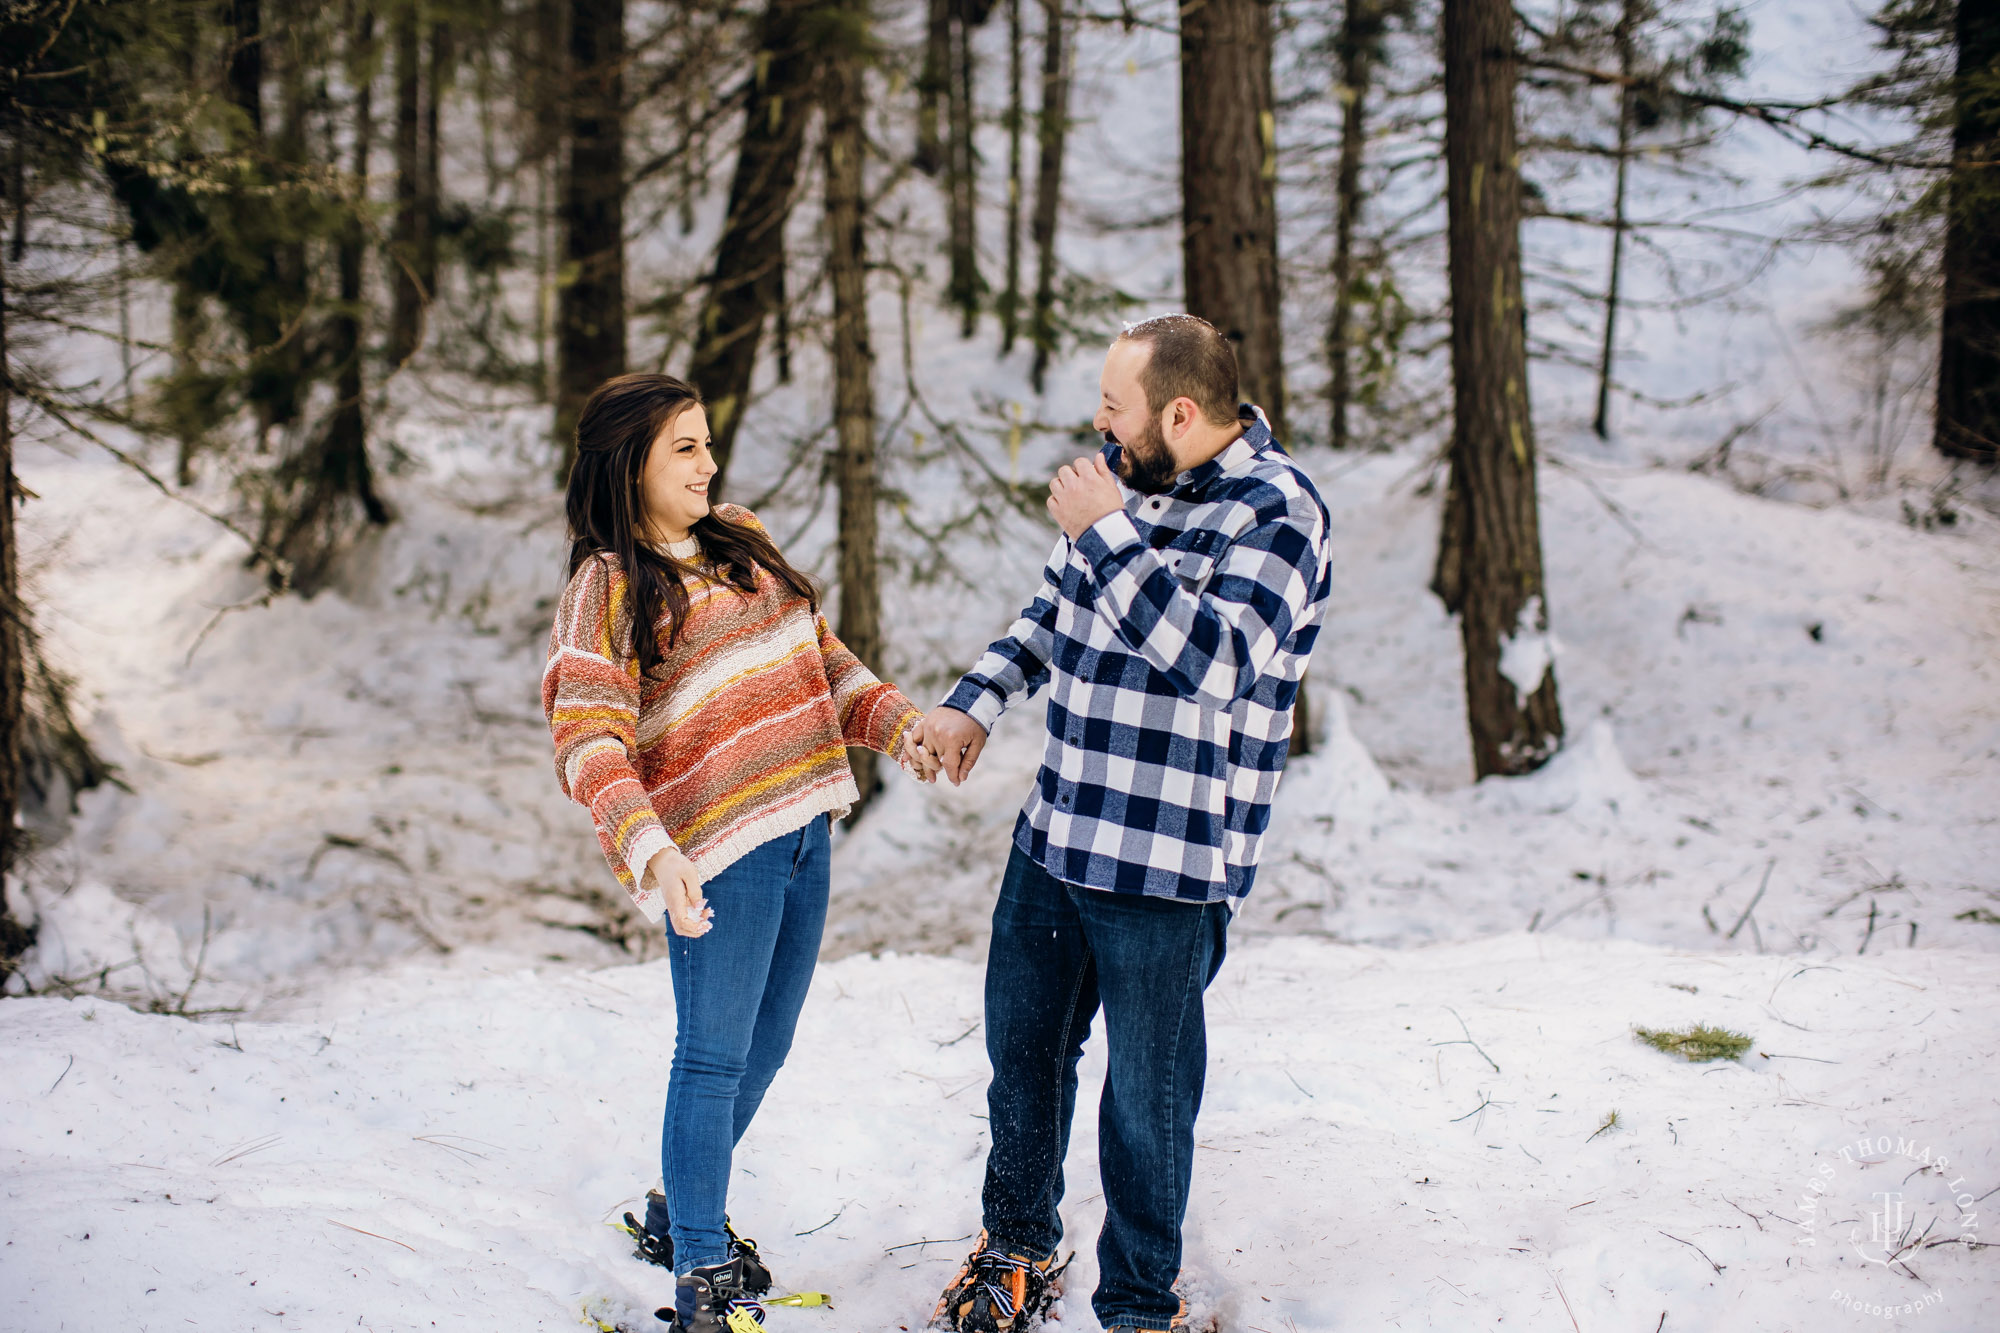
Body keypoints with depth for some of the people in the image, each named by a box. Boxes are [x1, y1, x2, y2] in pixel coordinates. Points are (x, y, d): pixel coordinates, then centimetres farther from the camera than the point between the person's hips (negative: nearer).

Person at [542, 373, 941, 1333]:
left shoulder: (743, 544, 13)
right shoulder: (606, 588, -9)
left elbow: (819, 654, 21)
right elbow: (588, 742, -19)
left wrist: (900, 727, 6)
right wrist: (650, 854, -33)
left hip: (803, 823, 7)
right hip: (718, 852, -7)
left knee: (763, 1047, 16)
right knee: (714, 1055, -2)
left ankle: (680, 1213, 35)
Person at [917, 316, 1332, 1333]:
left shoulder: (1276, 509, -16)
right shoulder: (1124, 475, 6)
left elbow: (1217, 659, -31)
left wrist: (1107, 532, -26)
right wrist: (977, 701, 13)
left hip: (1169, 866, -7)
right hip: (1055, 833, 8)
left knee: (1147, 1091, 5)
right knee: (1022, 1043, 20)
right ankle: (1018, 1249, 42)